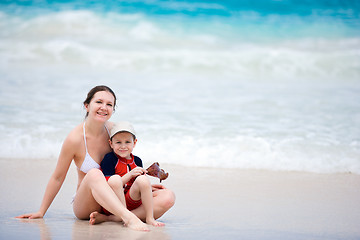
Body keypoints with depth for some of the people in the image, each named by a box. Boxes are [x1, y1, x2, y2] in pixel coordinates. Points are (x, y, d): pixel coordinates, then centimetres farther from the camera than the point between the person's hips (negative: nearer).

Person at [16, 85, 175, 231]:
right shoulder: (75, 138, -13)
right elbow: (57, 178, -3)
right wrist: (41, 212, 1)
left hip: (115, 200, 5)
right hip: (85, 204, -5)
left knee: (168, 197, -19)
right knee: (94, 174, -38)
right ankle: (129, 218, -53)